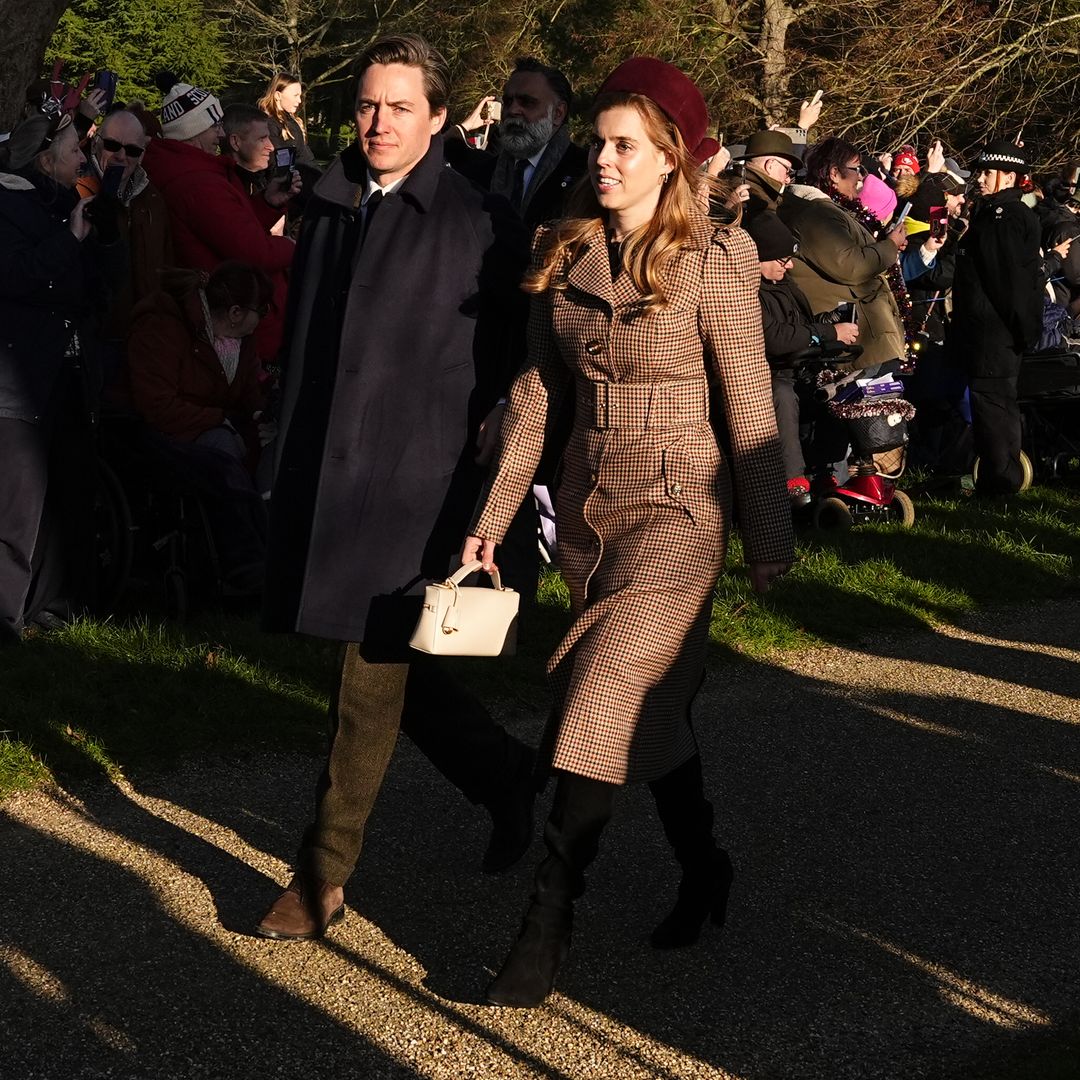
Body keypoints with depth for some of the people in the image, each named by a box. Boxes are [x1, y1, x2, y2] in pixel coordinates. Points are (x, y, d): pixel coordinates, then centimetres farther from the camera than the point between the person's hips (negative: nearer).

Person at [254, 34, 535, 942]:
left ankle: (326, 874, 7)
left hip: (416, 481, -6)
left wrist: (500, 488, -7)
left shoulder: (481, 225, -5)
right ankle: (507, 777, 34)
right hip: (324, 469, 6)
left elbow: (508, 365, -3)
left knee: (373, 673, -2)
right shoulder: (330, 207, 11)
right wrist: (292, 456, 14)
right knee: (391, 664, 13)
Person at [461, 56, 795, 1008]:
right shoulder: (563, 254, 4)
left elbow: (750, 408, -7)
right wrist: (493, 519, 5)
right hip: (588, 505, 6)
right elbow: (534, 393, 7)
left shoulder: (712, 259, -10)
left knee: (598, 708, -13)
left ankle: (548, 929, -8)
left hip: (674, 511, -5)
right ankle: (702, 869, 35)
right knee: (650, 704, 16)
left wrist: (770, 542, -4)